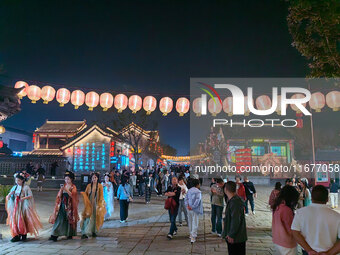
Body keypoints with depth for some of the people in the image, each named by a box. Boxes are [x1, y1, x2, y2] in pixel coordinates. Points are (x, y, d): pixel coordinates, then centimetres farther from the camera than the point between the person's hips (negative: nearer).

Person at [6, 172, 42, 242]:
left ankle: (24, 235, 8)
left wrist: (24, 198, -28)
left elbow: (31, 195, -11)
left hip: (23, 206, -5)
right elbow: (8, 197, 13)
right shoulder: (14, 187, 11)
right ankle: (16, 235, 5)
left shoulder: (26, 187, -4)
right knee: (15, 220, -1)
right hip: (15, 206, 5)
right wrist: (10, 193, -9)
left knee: (22, 220, -5)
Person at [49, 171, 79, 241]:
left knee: (70, 219, 5)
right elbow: (59, 195, 6)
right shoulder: (63, 186, 9)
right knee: (59, 219, -3)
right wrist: (61, 189, -12)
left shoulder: (73, 187, -3)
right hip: (62, 205, 3)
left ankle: (70, 235, 18)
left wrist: (66, 189, -28)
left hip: (69, 205, -3)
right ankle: (54, 235, -4)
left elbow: (72, 195, -19)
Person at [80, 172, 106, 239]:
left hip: (96, 204, 0)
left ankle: (94, 231, 23)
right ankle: (85, 233, -11)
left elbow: (101, 196, -1)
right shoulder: (89, 185, 4)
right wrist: (83, 194, -15)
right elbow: (85, 193, 8)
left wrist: (99, 204, -8)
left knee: (95, 218, 7)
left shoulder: (100, 186, 0)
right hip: (89, 204, 0)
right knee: (88, 218, -9)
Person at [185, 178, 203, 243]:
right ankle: (193, 237, -3)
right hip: (195, 209, -6)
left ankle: (191, 234, 34)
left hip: (189, 209, 6)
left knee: (190, 222, 19)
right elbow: (197, 200, -21)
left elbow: (186, 198, -1)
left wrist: (187, 205, -7)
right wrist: (192, 207, -16)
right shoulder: (198, 192, -13)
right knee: (195, 223, 0)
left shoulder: (189, 190, 4)